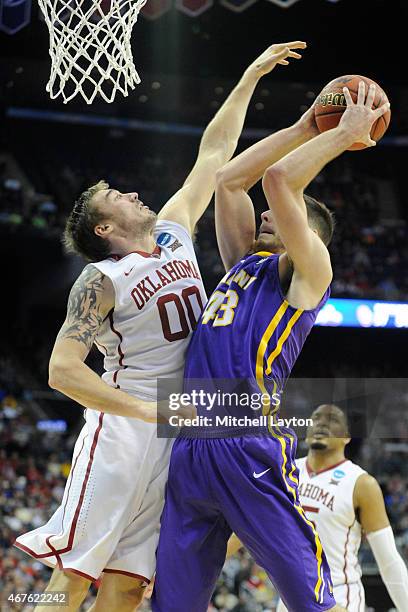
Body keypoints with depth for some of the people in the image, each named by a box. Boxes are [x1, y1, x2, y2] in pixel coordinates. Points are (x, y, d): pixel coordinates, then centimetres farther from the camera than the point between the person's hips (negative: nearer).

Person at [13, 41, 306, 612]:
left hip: (176, 434, 6)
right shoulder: (101, 280, -6)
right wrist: (152, 410, -22)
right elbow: (62, 370, -15)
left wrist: (251, 78, 20)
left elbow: (213, 153, 20)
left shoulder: (174, 234, 13)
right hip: (121, 431, -6)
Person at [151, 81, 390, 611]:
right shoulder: (246, 262, 24)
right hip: (192, 445, 7)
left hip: (251, 445, -7)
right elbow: (229, 180, 24)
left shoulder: (309, 271, 4)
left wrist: (344, 135, 5)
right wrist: (306, 129, 26)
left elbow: (278, 179, -6)